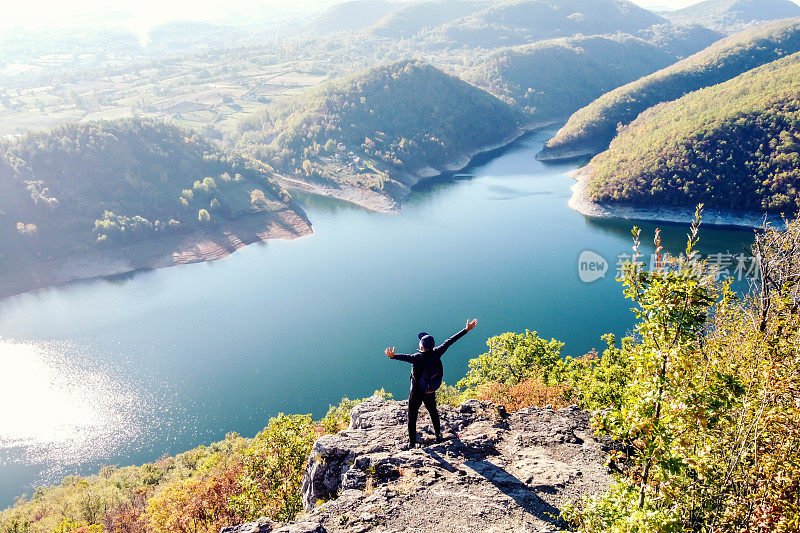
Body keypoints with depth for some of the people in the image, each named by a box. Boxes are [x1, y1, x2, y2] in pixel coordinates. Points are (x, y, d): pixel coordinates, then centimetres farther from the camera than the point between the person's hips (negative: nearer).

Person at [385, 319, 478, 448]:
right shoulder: (436, 353, -15)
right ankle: (438, 435, 44)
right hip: (431, 392, 5)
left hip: (416, 393, -5)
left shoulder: (418, 358, -28)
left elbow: (407, 357, -49)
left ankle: (412, 443, 17)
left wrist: (393, 356, -64)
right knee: (433, 412, 28)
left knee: (412, 417, 11)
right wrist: (467, 330, -4)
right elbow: (450, 341, -10)